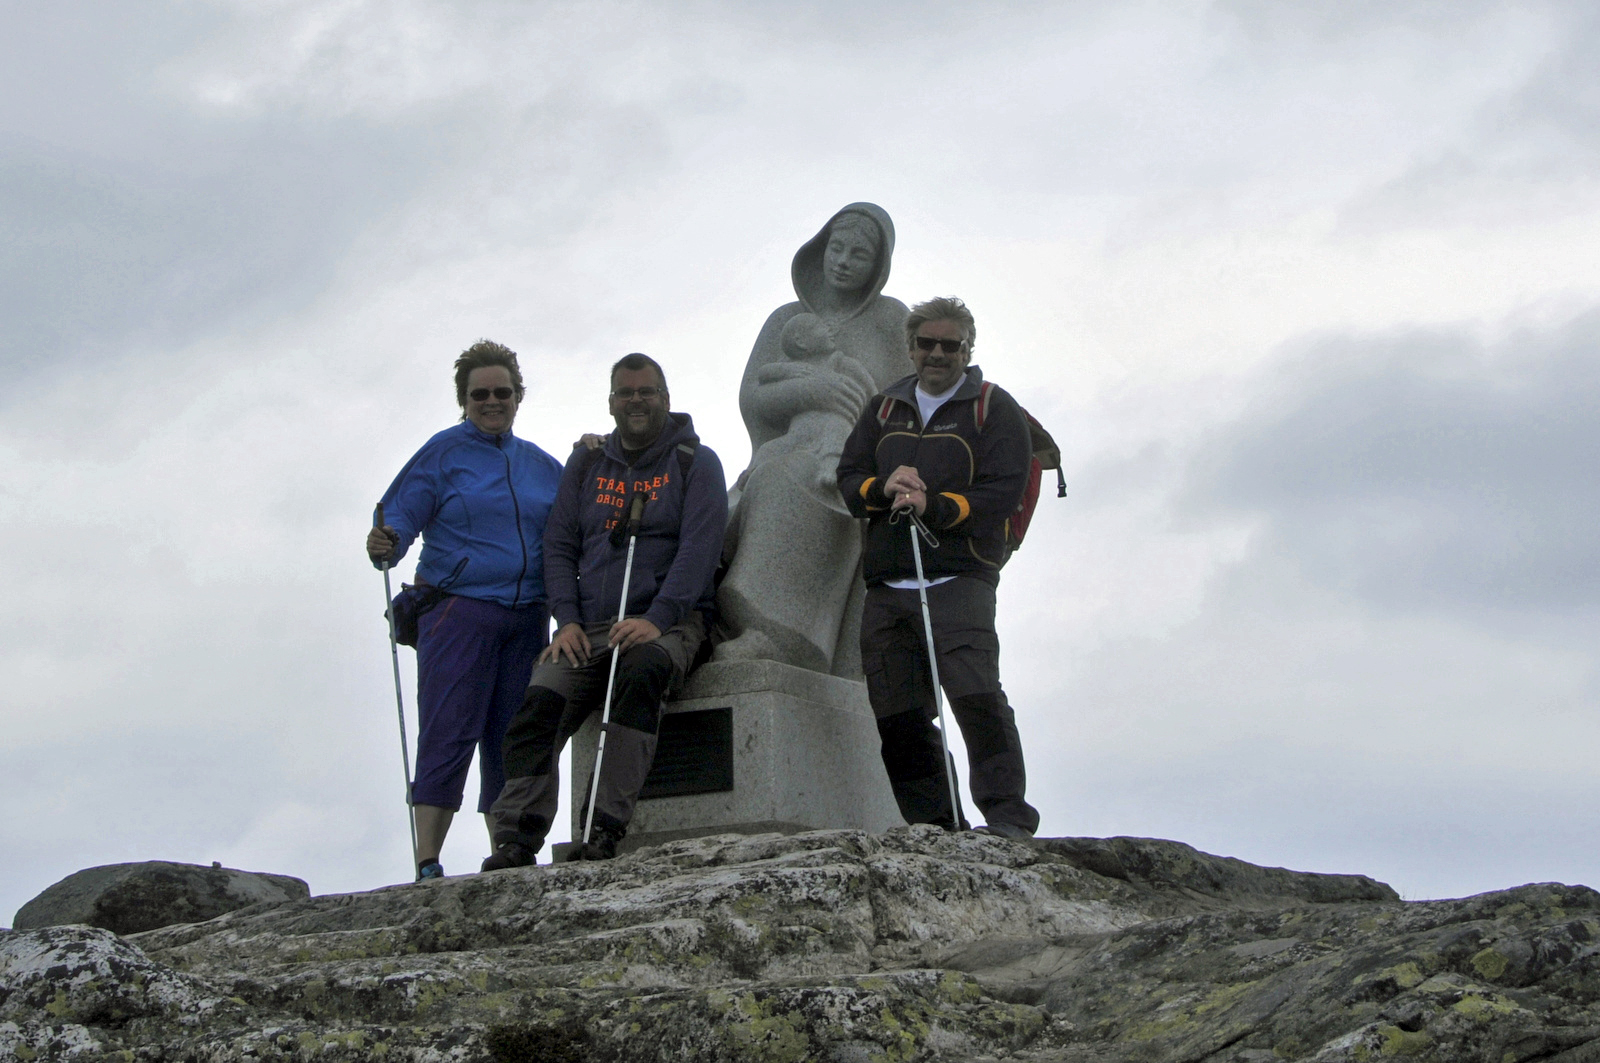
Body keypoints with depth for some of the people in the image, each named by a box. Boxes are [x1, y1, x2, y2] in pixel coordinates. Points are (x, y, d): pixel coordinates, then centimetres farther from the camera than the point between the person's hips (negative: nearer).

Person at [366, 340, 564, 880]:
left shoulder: (539, 464, 18)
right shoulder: (444, 452, 3)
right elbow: (401, 516, -4)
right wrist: (384, 544, -26)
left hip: (527, 617, 5)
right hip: (458, 610, -5)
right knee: (450, 734, -13)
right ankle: (427, 864, -18)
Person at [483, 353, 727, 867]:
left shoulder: (695, 463, 5)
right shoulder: (585, 464, 18)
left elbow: (699, 549, -6)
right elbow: (560, 547, 16)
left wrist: (656, 618, -20)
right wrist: (567, 620, -1)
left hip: (667, 620, -4)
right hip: (589, 627, 4)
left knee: (643, 670, -38)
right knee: (537, 708, -21)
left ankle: (606, 828, -39)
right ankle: (516, 840, -25)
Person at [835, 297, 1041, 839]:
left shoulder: (994, 409, 7)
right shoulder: (884, 408, 22)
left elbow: (1002, 492, -5)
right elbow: (848, 478, 14)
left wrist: (934, 506, -19)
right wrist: (883, 488, -9)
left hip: (959, 578, -5)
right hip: (886, 585, 5)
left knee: (976, 694, -21)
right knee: (897, 713, 2)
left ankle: (1008, 819, -18)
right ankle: (932, 825, 9)